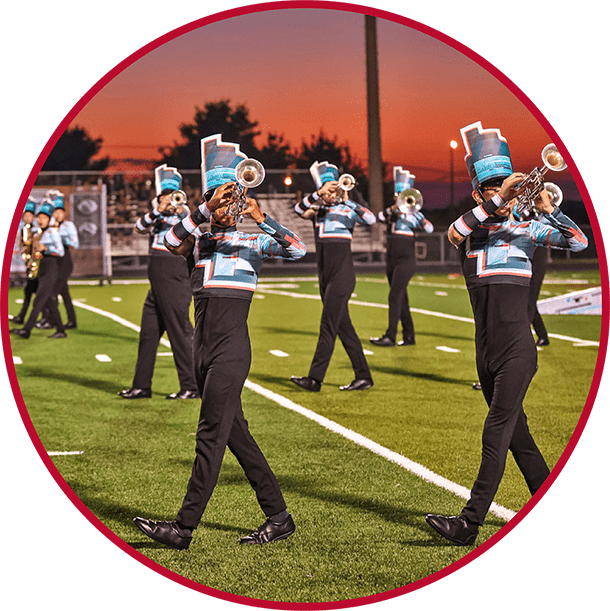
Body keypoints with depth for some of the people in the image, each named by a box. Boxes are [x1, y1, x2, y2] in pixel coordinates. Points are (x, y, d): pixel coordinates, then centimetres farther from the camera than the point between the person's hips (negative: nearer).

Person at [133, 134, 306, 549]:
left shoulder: (252, 243, 5)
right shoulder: (199, 242, 14)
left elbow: (297, 250, -9)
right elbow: (173, 243, -7)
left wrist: (261, 218, -18)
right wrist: (207, 209, -18)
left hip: (232, 347, -6)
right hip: (204, 346, 6)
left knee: (212, 435, -8)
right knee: (235, 433, 9)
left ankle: (185, 527, -9)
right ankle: (278, 516, 17)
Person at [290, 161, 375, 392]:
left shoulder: (347, 210, -2)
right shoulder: (318, 210, 10)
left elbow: (371, 219, -19)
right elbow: (299, 210, -9)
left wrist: (347, 201, -25)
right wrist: (318, 194, -22)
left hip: (342, 274, -6)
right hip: (325, 275, 6)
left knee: (328, 326, -9)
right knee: (343, 326, 8)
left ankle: (315, 378, -10)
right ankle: (363, 377, 14)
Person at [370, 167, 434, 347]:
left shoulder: (413, 214, -1)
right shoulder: (391, 212, 13)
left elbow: (429, 229, -15)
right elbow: (380, 217, -7)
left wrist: (414, 213, -28)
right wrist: (392, 209, -22)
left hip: (406, 261, -6)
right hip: (391, 261, 6)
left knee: (394, 297, -14)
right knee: (401, 299, 9)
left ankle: (390, 336, -17)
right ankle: (409, 336, 16)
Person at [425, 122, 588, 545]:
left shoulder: (527, 231, 3)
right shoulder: (469, 232, 7)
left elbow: (579, 243, -5)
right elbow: (454, 232, -17)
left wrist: (548, 209, -17)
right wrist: (497, 199, -23)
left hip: (518, 351, -4)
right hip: (487, 352, 4)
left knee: (497, 434, -12)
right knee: (517, 435, 13)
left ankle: (470, 522, -16)